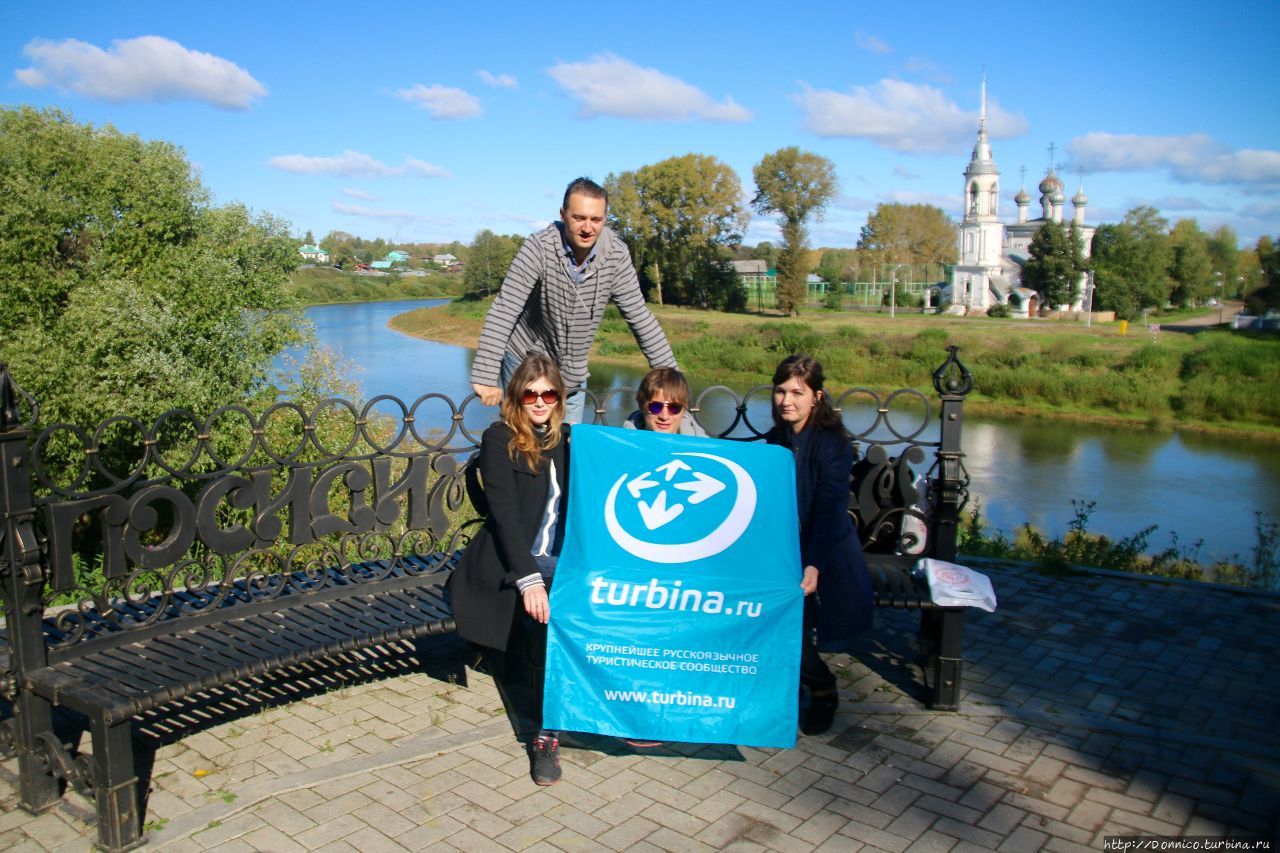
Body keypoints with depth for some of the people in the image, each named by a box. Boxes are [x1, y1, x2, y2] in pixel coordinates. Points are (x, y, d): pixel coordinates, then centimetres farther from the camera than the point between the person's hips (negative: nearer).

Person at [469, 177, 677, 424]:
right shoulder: (539, 247, -24)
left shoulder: (616, 255, -15)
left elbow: (640, 317, -8)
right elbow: (504, 311, -26)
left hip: (573, 372, 3)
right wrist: (485, 377, -32)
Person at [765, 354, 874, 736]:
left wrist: (814, 565, -31)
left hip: (827, 555, -5)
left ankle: (823, 692, 12)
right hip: (784, 549, 5)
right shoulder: (775, 439, 6)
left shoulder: (832, 444, -13)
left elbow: (829, 509, -21)